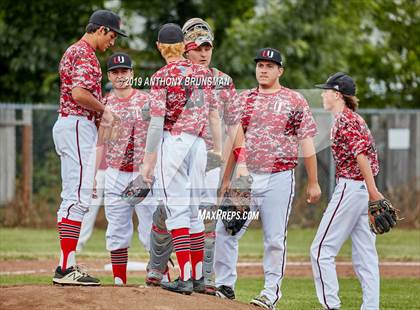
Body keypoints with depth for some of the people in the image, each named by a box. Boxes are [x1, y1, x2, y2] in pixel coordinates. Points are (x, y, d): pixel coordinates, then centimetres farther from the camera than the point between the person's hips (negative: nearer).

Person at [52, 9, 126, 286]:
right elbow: (79, 93, -25)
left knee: (72, 197, 12)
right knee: (79, 197, -13)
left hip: (66, 125, 11)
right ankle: (67, 268, -17)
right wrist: (104, 109, -10)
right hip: (77, 125, -11)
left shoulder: (73, 52, 21)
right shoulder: (85, 55, -12)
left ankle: (66, 266, 13)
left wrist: (100, 112, 12)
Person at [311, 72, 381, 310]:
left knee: (322, 250, -4)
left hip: (350, 187, -10)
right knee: (365, 254, 8)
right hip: (364, 188, 10)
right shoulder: (356, 118, 18)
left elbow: (361, 154, -20)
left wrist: (373, 191, -26)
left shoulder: (344, 120, -11)